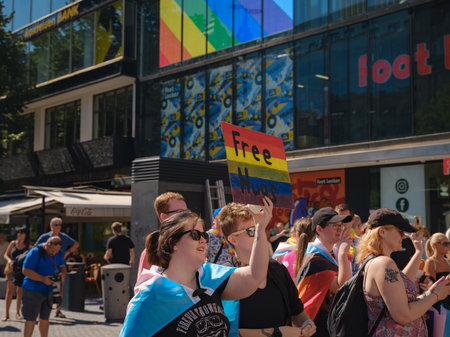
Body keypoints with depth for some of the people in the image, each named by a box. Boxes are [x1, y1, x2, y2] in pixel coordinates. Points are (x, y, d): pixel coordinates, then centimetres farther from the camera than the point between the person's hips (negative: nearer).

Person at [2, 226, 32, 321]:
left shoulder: (28, 246, 0)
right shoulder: (13, 243, 4)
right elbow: (5, 255, 7)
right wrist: (9, 260, -13)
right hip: (12, 269, 1)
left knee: (19, 291, 4)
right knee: (9, 291, -4)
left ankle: (17, 312, 15)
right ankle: (7, 313, 0)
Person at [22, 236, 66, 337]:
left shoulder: (58, 252, 6)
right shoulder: (35, 252, -17)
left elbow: (62, 267, 15)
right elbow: (26, 271, -20)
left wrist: (62, 273, -9)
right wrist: (43, 279, -28)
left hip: (49, 290, 7)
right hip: (33, 290, -6)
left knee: (44, 319, 13)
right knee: (31, 319, -8)